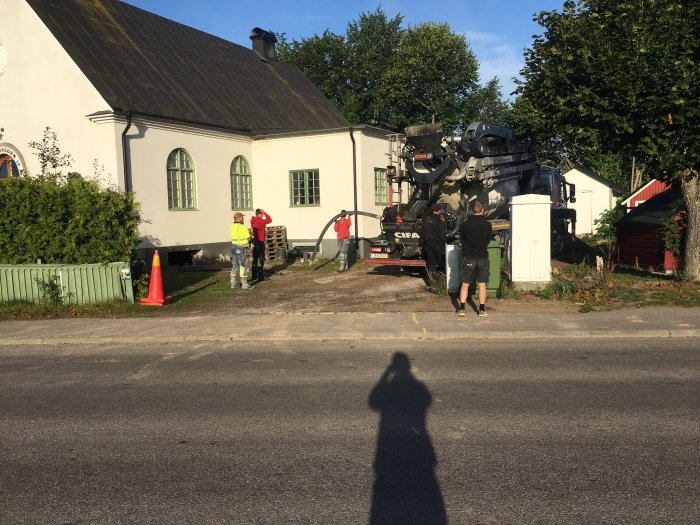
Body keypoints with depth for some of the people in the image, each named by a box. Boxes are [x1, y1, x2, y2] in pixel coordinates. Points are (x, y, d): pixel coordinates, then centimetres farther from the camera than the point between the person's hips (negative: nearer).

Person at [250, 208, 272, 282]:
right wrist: (264, 212, -8)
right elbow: (269, 220, -14)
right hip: (260, 242, -9)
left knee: (255, 259, 12)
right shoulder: (260, 221, -16)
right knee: (261, 259, -4)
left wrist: (264, 228, 10)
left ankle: (254, 276, 18)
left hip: (255, 242, 9)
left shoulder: (253, 221, 11)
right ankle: (260, 276, -2)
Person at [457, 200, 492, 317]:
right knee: (482, 284, 8)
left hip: (468, 257, -1)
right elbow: (488, 240, 7)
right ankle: (482, 309, 10)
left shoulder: (465, 224, -8)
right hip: (483, 257, 1)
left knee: (465, 284, 7)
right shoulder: (487, 225, -5)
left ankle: (461, 308, 4)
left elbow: (462, 239, 3)